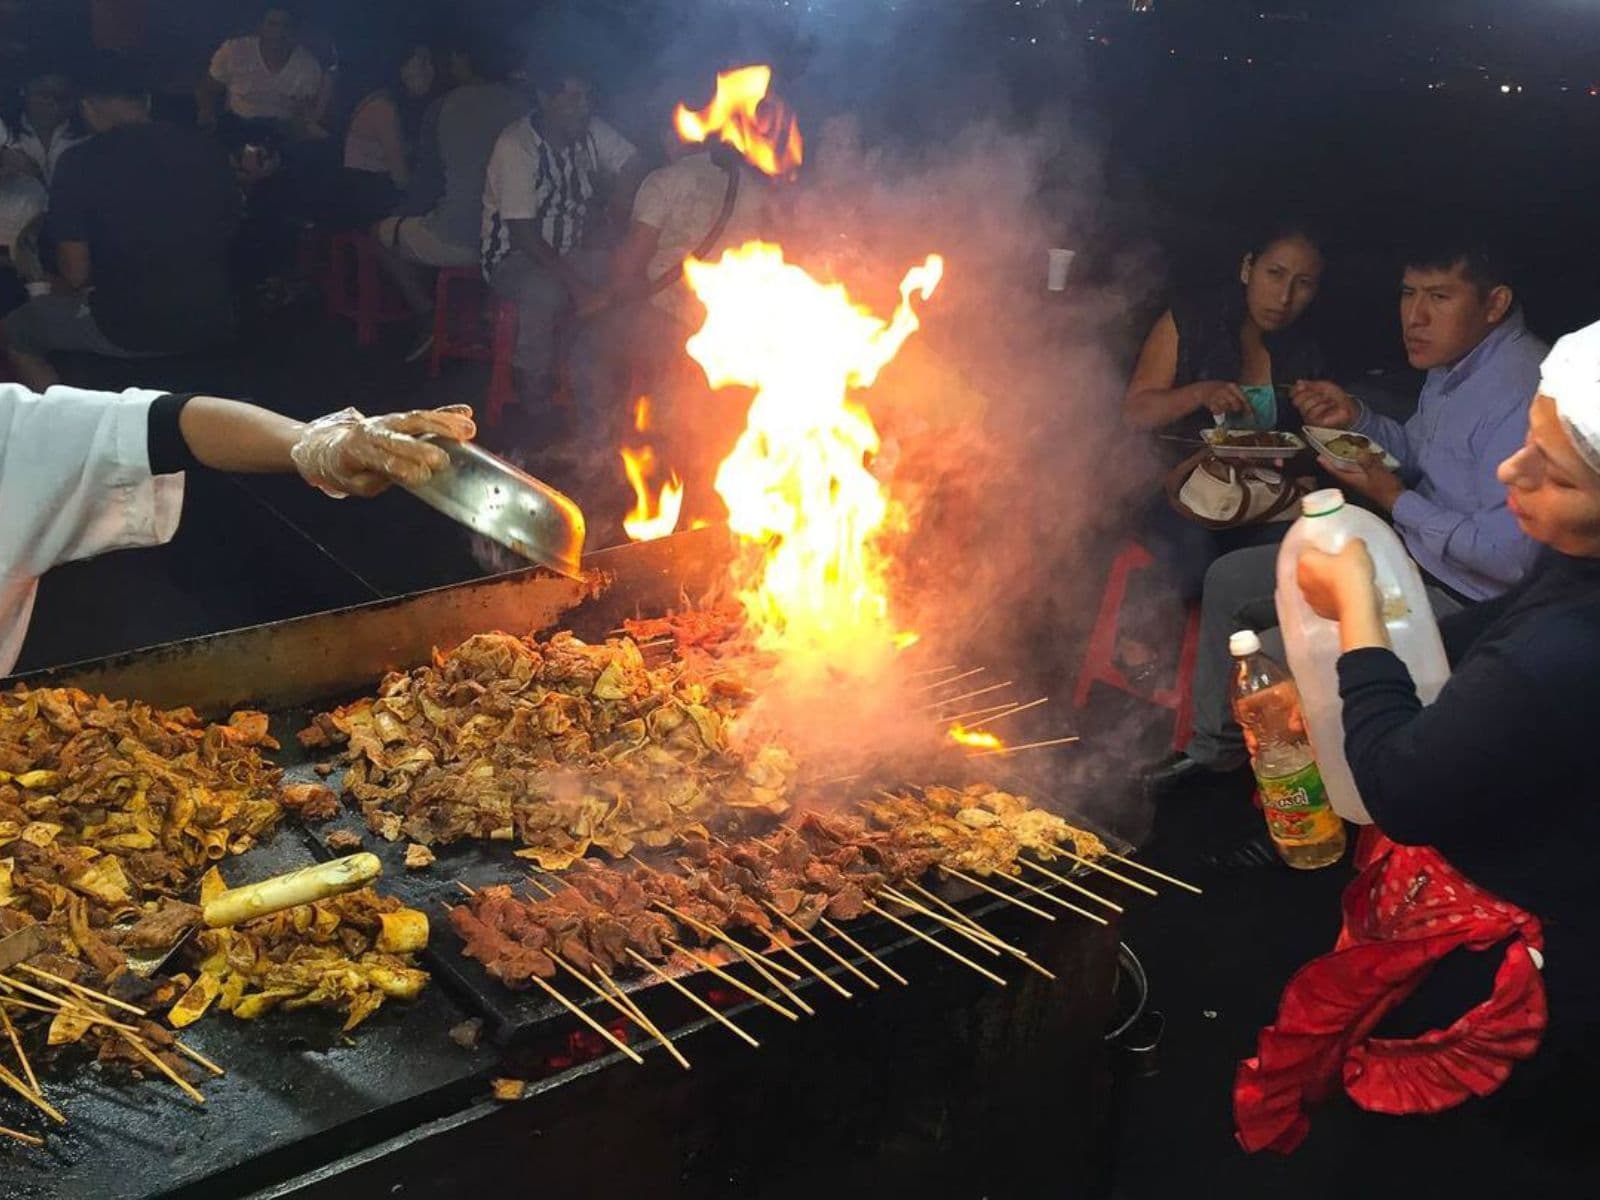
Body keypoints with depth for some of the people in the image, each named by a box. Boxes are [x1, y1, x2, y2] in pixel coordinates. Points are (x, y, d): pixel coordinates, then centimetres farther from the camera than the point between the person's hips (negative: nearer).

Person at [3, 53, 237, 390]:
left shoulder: (81, 162, -11)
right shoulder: (205, 148, 1)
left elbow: (76, 274, -8)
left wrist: (59, 288, 17)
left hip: (131, 330, -5)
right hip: (214, 323, 5)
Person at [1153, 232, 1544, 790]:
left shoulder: (1519, 393, -29)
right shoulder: (1453, 360, 3)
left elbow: (1511, 555, -31)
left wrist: (1395, 500, -20)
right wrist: (1354, 417, 0)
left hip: (1459, 597, -10)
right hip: (1406, 550, 11)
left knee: (1274, 658, -22)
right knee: (1227, 578, 12)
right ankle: (1215, 746, 25)